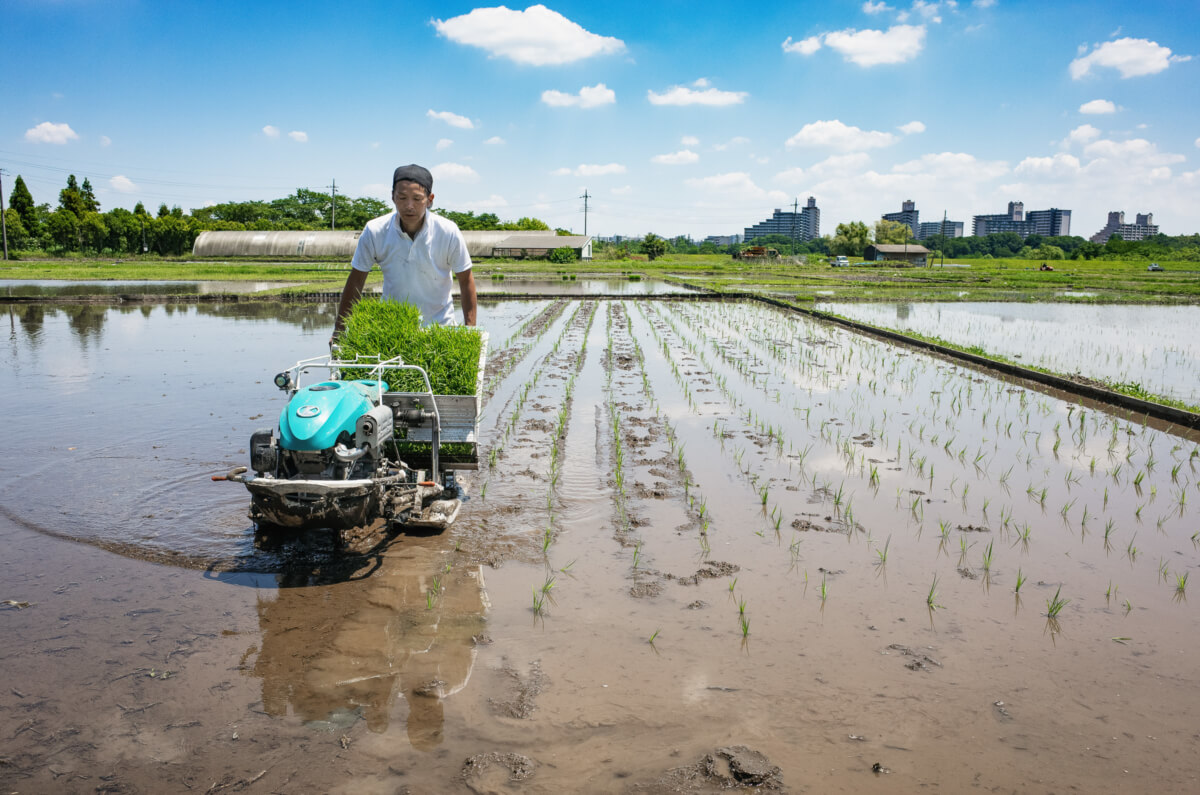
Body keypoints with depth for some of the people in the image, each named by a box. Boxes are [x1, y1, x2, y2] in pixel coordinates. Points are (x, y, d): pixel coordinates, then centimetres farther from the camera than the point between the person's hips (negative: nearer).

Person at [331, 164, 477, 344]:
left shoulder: (449, 232, -13)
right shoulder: (374, 232, -11)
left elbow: (466, 280, -2)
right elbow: (355, 281, -2)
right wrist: (339, 330, 0)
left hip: (438, 324, 0)